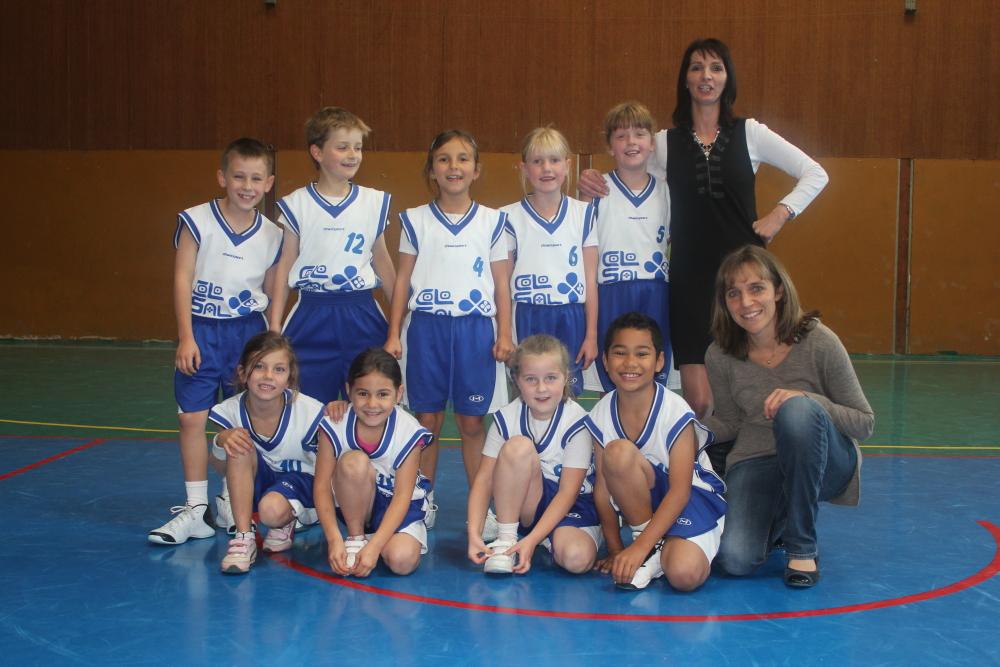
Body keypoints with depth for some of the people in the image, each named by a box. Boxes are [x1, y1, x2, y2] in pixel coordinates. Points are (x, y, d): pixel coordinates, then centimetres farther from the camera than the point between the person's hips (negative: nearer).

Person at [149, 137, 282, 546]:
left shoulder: (272, 235, 0)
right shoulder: (197, 221, -8)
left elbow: (271, 293, 8)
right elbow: (182, 281, -8)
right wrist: (186, 337, -14)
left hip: (247, 332, 2)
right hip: (202, 330, -2)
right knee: (192, 418, -2)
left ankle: (230, 505, 22)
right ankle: (196, 508, 8)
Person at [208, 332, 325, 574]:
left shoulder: (310, 412, -22)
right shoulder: (232, 410, -16)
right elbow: (223, 469, -9)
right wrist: (222, 440, -27)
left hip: (300, 479, -3)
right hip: (255, 484, 3)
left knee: (272, 510, -36)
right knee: (239, 447, -28)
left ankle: (285, 524, 4)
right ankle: (244, 537, -22)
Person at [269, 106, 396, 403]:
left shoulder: (375, 202, 5)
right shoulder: (297, 204, 0)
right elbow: (284, 266, 2)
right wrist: (274, 326, -1)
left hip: (362, 315, 1)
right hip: (312, 316, -1)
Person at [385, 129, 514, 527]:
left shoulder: (492, 221, 5)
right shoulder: (416, 220, 5)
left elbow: (501, 283, 6)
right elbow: (403, 280, 7)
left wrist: (504, 334, -1)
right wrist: (394, 334, 2)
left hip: (475, 329, 0)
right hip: (426, 327, 1)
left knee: (472, 423, 4)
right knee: (427, 420, 5)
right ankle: (423, 502, 18)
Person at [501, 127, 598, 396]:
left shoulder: (583, 214, 4)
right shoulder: (510, 217, 1)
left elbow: (591, 279, 5)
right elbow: (503, 283, 3)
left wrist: (591, 335, 2)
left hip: (571, 320, 1)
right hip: (528, 321, -1)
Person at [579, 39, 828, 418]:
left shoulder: (749, 134, 6)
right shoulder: (665, 143, 8)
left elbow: (815, 174, 9)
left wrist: (780, 214, -2)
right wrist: (594, 186, -3)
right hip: (689, 276, 0)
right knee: (698, 402, -7)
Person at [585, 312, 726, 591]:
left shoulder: (675, 411, -20)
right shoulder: (601, 414, -7)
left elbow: (680, 491, -21)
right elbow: (603, 485, -3)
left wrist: (638, 547, -27)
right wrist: (615, 550, -7)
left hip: (692, 496, -4)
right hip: (644, 497, 4)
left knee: (685, 574, -34)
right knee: (617, 452, -30)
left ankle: (656, 550, 4)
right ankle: (653, 551, -13)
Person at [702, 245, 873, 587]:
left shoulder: (818, 342, -15)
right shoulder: (721, 356, -7)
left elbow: (865, 422, -9)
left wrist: (807, 400, -27)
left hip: (823, 465, -2)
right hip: (756, 464, 2)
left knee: (796, 410, -36)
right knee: (736, 560, -24)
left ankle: (802, 547, -18)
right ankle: (779, 519, 16)